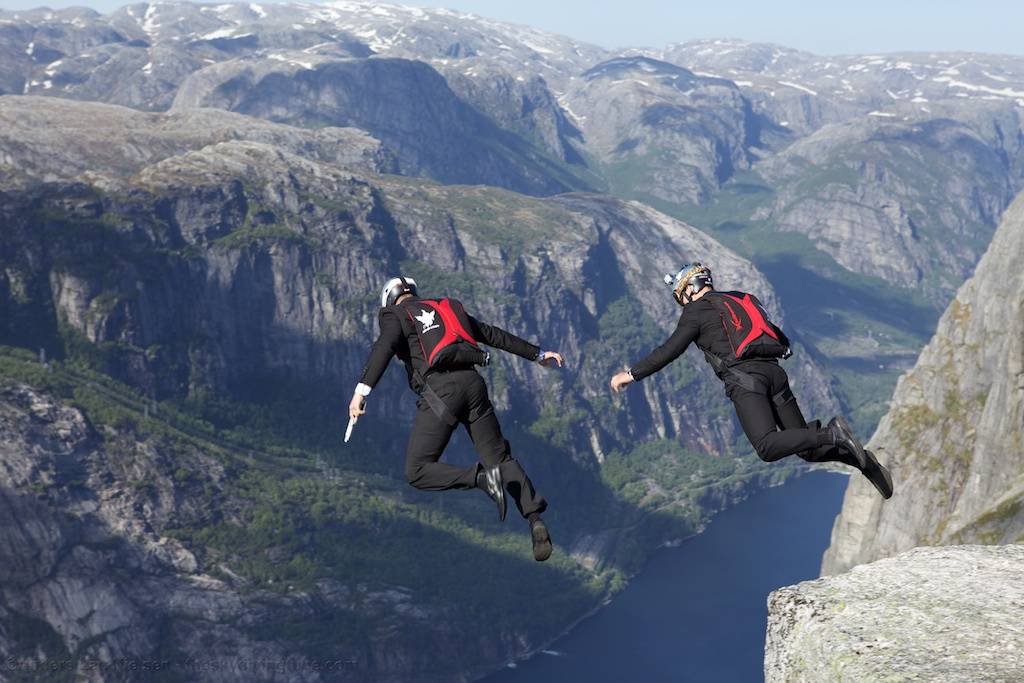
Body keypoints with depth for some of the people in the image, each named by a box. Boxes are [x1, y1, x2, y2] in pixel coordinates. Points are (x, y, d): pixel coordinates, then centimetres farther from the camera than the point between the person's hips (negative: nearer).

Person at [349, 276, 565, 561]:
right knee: (500, 458, 9)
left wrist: (362, 390, -20)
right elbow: (495, 335, 32)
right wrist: (538, 354, 40)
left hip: (439, 389, -5)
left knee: (417, 472, -1)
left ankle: (481, 478, -23)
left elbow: (384, 347, -10)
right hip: (473, 382, 5)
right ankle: (535, 519, -11)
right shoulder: (448, 308, 28)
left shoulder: (395, 315, 12)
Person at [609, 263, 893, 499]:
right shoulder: (741, 299, 29)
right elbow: (782, 340, 29)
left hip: (744, 379, -7)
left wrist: (631, 374, 6)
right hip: (774, 372, 7)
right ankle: (862, 460, -8)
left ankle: (832, 435, -33)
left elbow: (670, 350, 0)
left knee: (768, 448, -20)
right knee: (806, 447, 9)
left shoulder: (697, 310, 8)